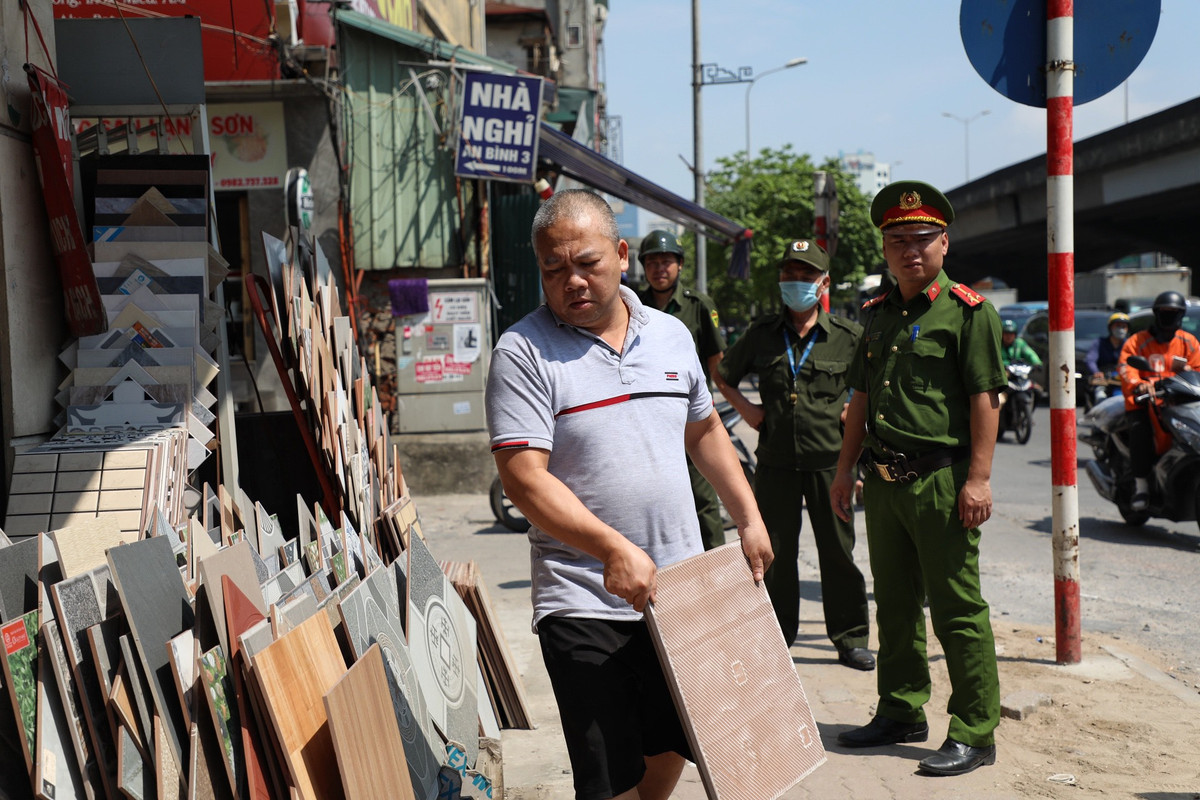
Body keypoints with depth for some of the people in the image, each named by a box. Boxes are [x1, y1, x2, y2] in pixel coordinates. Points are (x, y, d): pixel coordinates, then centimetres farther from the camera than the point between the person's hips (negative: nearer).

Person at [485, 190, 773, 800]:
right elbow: (524, 479, -18)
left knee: (671, 748, 19)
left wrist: (749, 520, 15)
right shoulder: (523, 353, -10)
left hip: (679, 590, 5)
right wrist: (614, 550, -26)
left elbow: (705, 431, 21)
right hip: (585, 602, -5)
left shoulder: (671, 335, 8)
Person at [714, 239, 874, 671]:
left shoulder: (849, 335, 0)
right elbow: (723, 376, 19)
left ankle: (851, 638, 19)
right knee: (774, 553, 9)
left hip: (829, 461, -1)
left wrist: (857, 409, -1)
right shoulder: (761, 333, 6)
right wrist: (746, 408, 6)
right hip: (775, 461, 2)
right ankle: (776, 636, 23)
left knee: (838, 551, 5)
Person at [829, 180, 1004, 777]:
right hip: (883, 481, 7)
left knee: (957, 609, -2)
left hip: (941, 480, -7)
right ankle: (902, 713, 29)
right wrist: (846, 469, 16)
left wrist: (978, 478, -17)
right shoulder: (879, 314, 14)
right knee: (894, 603, 15)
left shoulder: (968, 311, -6)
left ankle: (974, 733, 8)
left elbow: (985, 398, -11)